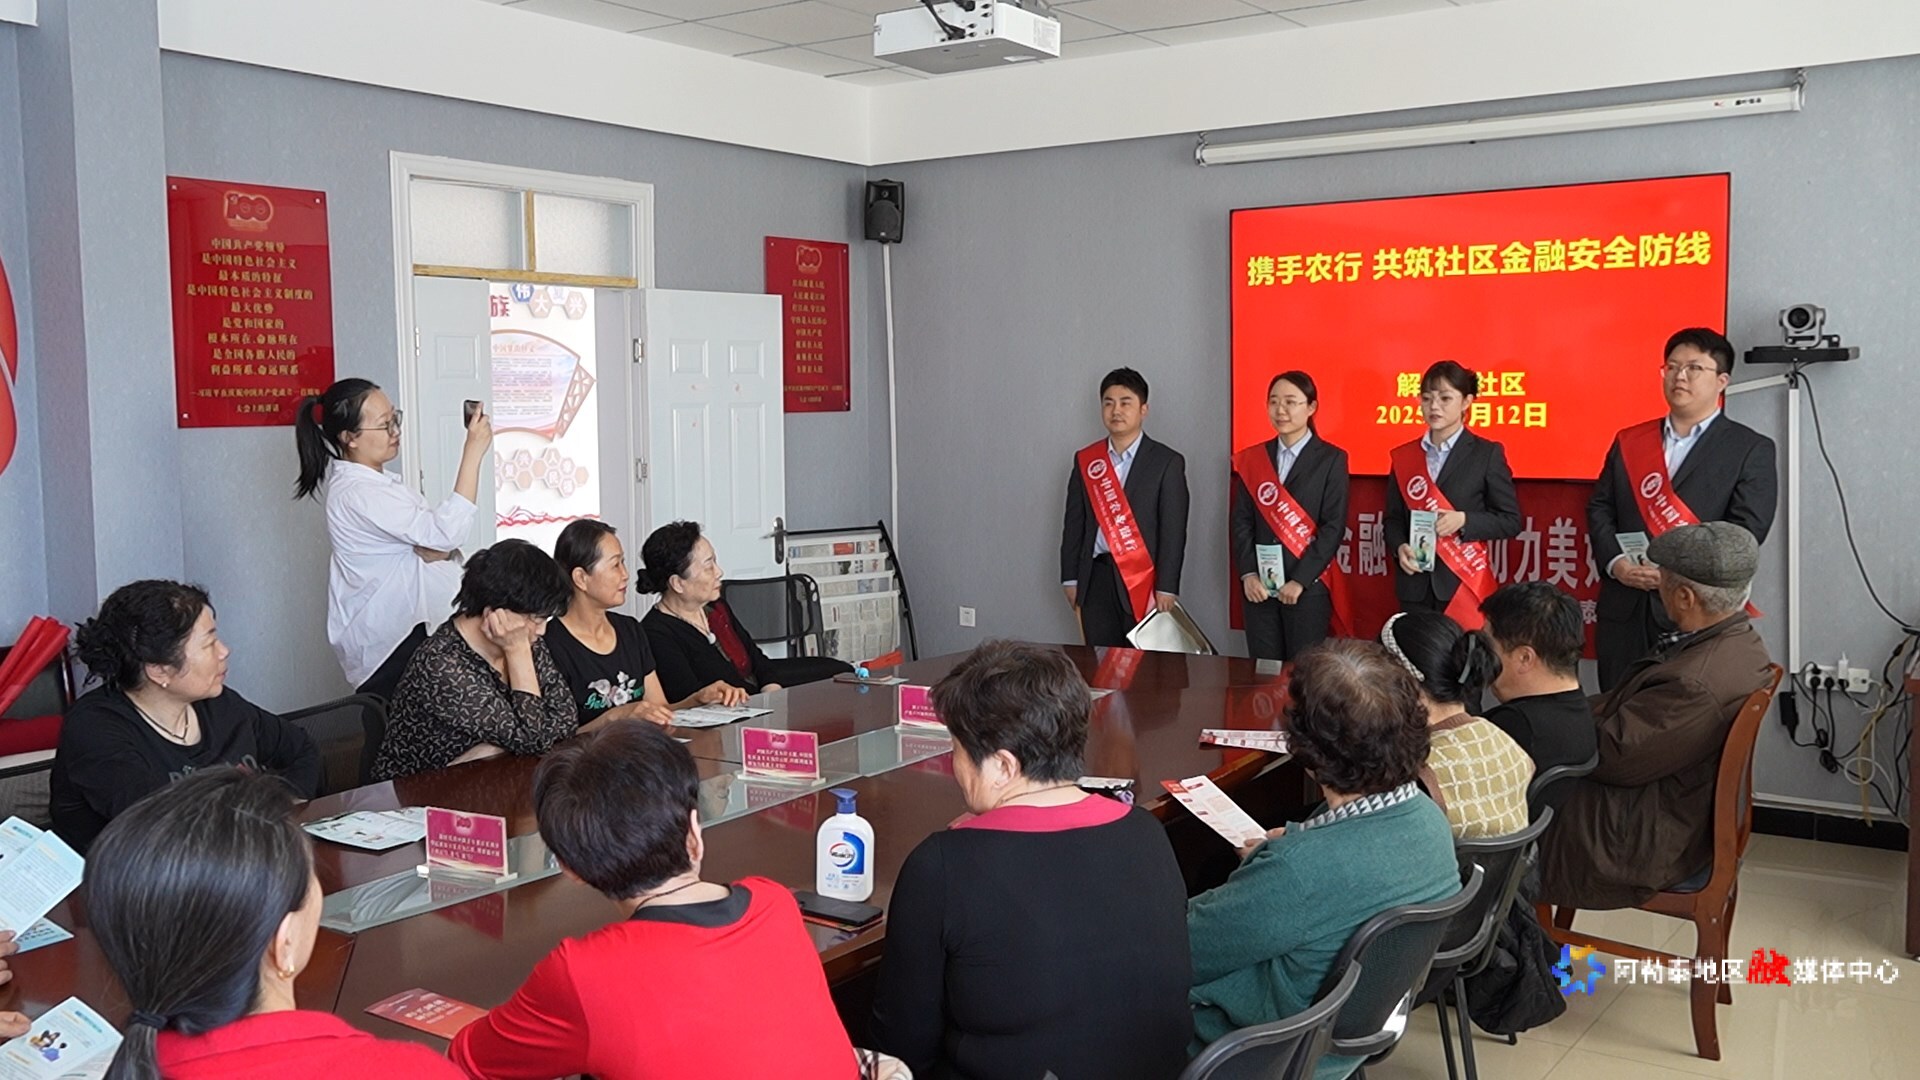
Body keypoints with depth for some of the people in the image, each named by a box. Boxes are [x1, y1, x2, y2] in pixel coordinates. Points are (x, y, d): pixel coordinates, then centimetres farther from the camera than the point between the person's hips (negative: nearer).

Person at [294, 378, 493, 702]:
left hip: (402, 624, 10)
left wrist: (438, 548, -13)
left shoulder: (373, 481, 11)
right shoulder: (359, 494, -21)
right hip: (390, 638, -10)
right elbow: (448, 532, -27)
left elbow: (424, 532, 13)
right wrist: (473, 452, -26)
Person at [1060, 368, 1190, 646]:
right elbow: (1074, 524, 12)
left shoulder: (1167, 462, -1)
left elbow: (1173, 531, -5)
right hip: (1096, 581, 4)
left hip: (1143, 580, -3)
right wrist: (1071, 579, 7)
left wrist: (1166, 589, -11)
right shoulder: (1085, 460, 11)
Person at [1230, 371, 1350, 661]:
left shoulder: (1331, 459, 0)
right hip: (1259, 585, 3)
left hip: (1308, 586, -3)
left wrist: (1300, 581, -14)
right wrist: (1248, 574, -7)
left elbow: (1333, 526, -7)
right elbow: (1240, 521, 6)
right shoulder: (1252, 459, 10)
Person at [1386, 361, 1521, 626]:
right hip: (1415, 586, 3)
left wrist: (1464, 520, -15)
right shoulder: (1404, 456, 11)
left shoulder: (1487, 453, 1)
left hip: (1464, 584, -3)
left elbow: (1510, 521, 0)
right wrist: (1399, 547, -7)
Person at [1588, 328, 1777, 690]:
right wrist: (1615, 562, -7)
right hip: (1623, 609, 4)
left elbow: (1747, 529, -7)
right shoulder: (1629, 441, 16)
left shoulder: (1750, 450, 3)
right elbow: (1600, 509, 12)